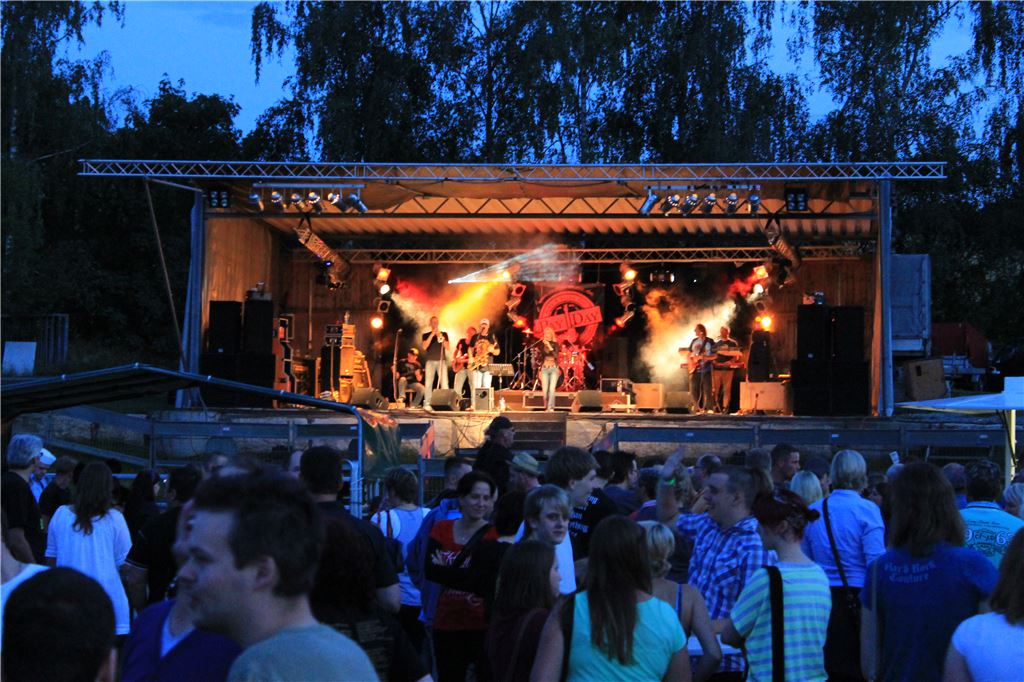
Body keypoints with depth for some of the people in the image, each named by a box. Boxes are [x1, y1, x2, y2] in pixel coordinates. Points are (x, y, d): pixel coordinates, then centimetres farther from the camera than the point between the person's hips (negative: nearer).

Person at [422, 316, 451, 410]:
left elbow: (448, 348, 7)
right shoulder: (426, 335, 13)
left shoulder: (444, 334, 15)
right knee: (429, 383, -7)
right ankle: (427, 404, -7)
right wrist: (432, 335, -8)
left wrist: (441, 338, -7)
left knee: (444, 383, -10)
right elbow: (424, 346, -4)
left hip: (442, 360, 0)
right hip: (430, 361, 0)